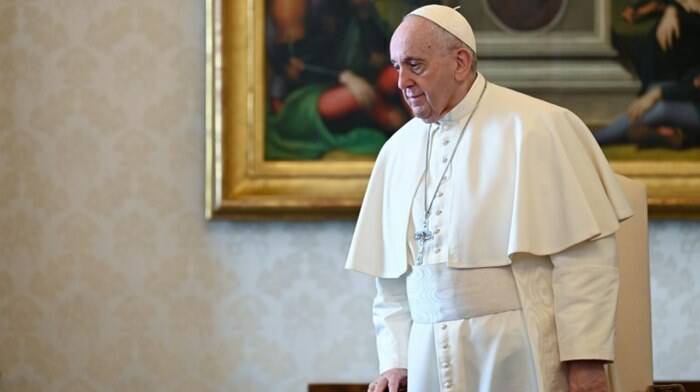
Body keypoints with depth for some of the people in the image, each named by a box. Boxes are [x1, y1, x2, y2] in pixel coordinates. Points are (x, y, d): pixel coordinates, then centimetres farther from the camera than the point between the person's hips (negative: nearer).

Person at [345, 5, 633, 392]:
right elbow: (391, 276, 14)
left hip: (517, 359, -5)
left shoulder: (534, 128, -6)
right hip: (432, 360, 5)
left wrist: (586, 359, -15)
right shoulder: (399, 150, 11)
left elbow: (583, 254, -10)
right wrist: (395, 361, 5)